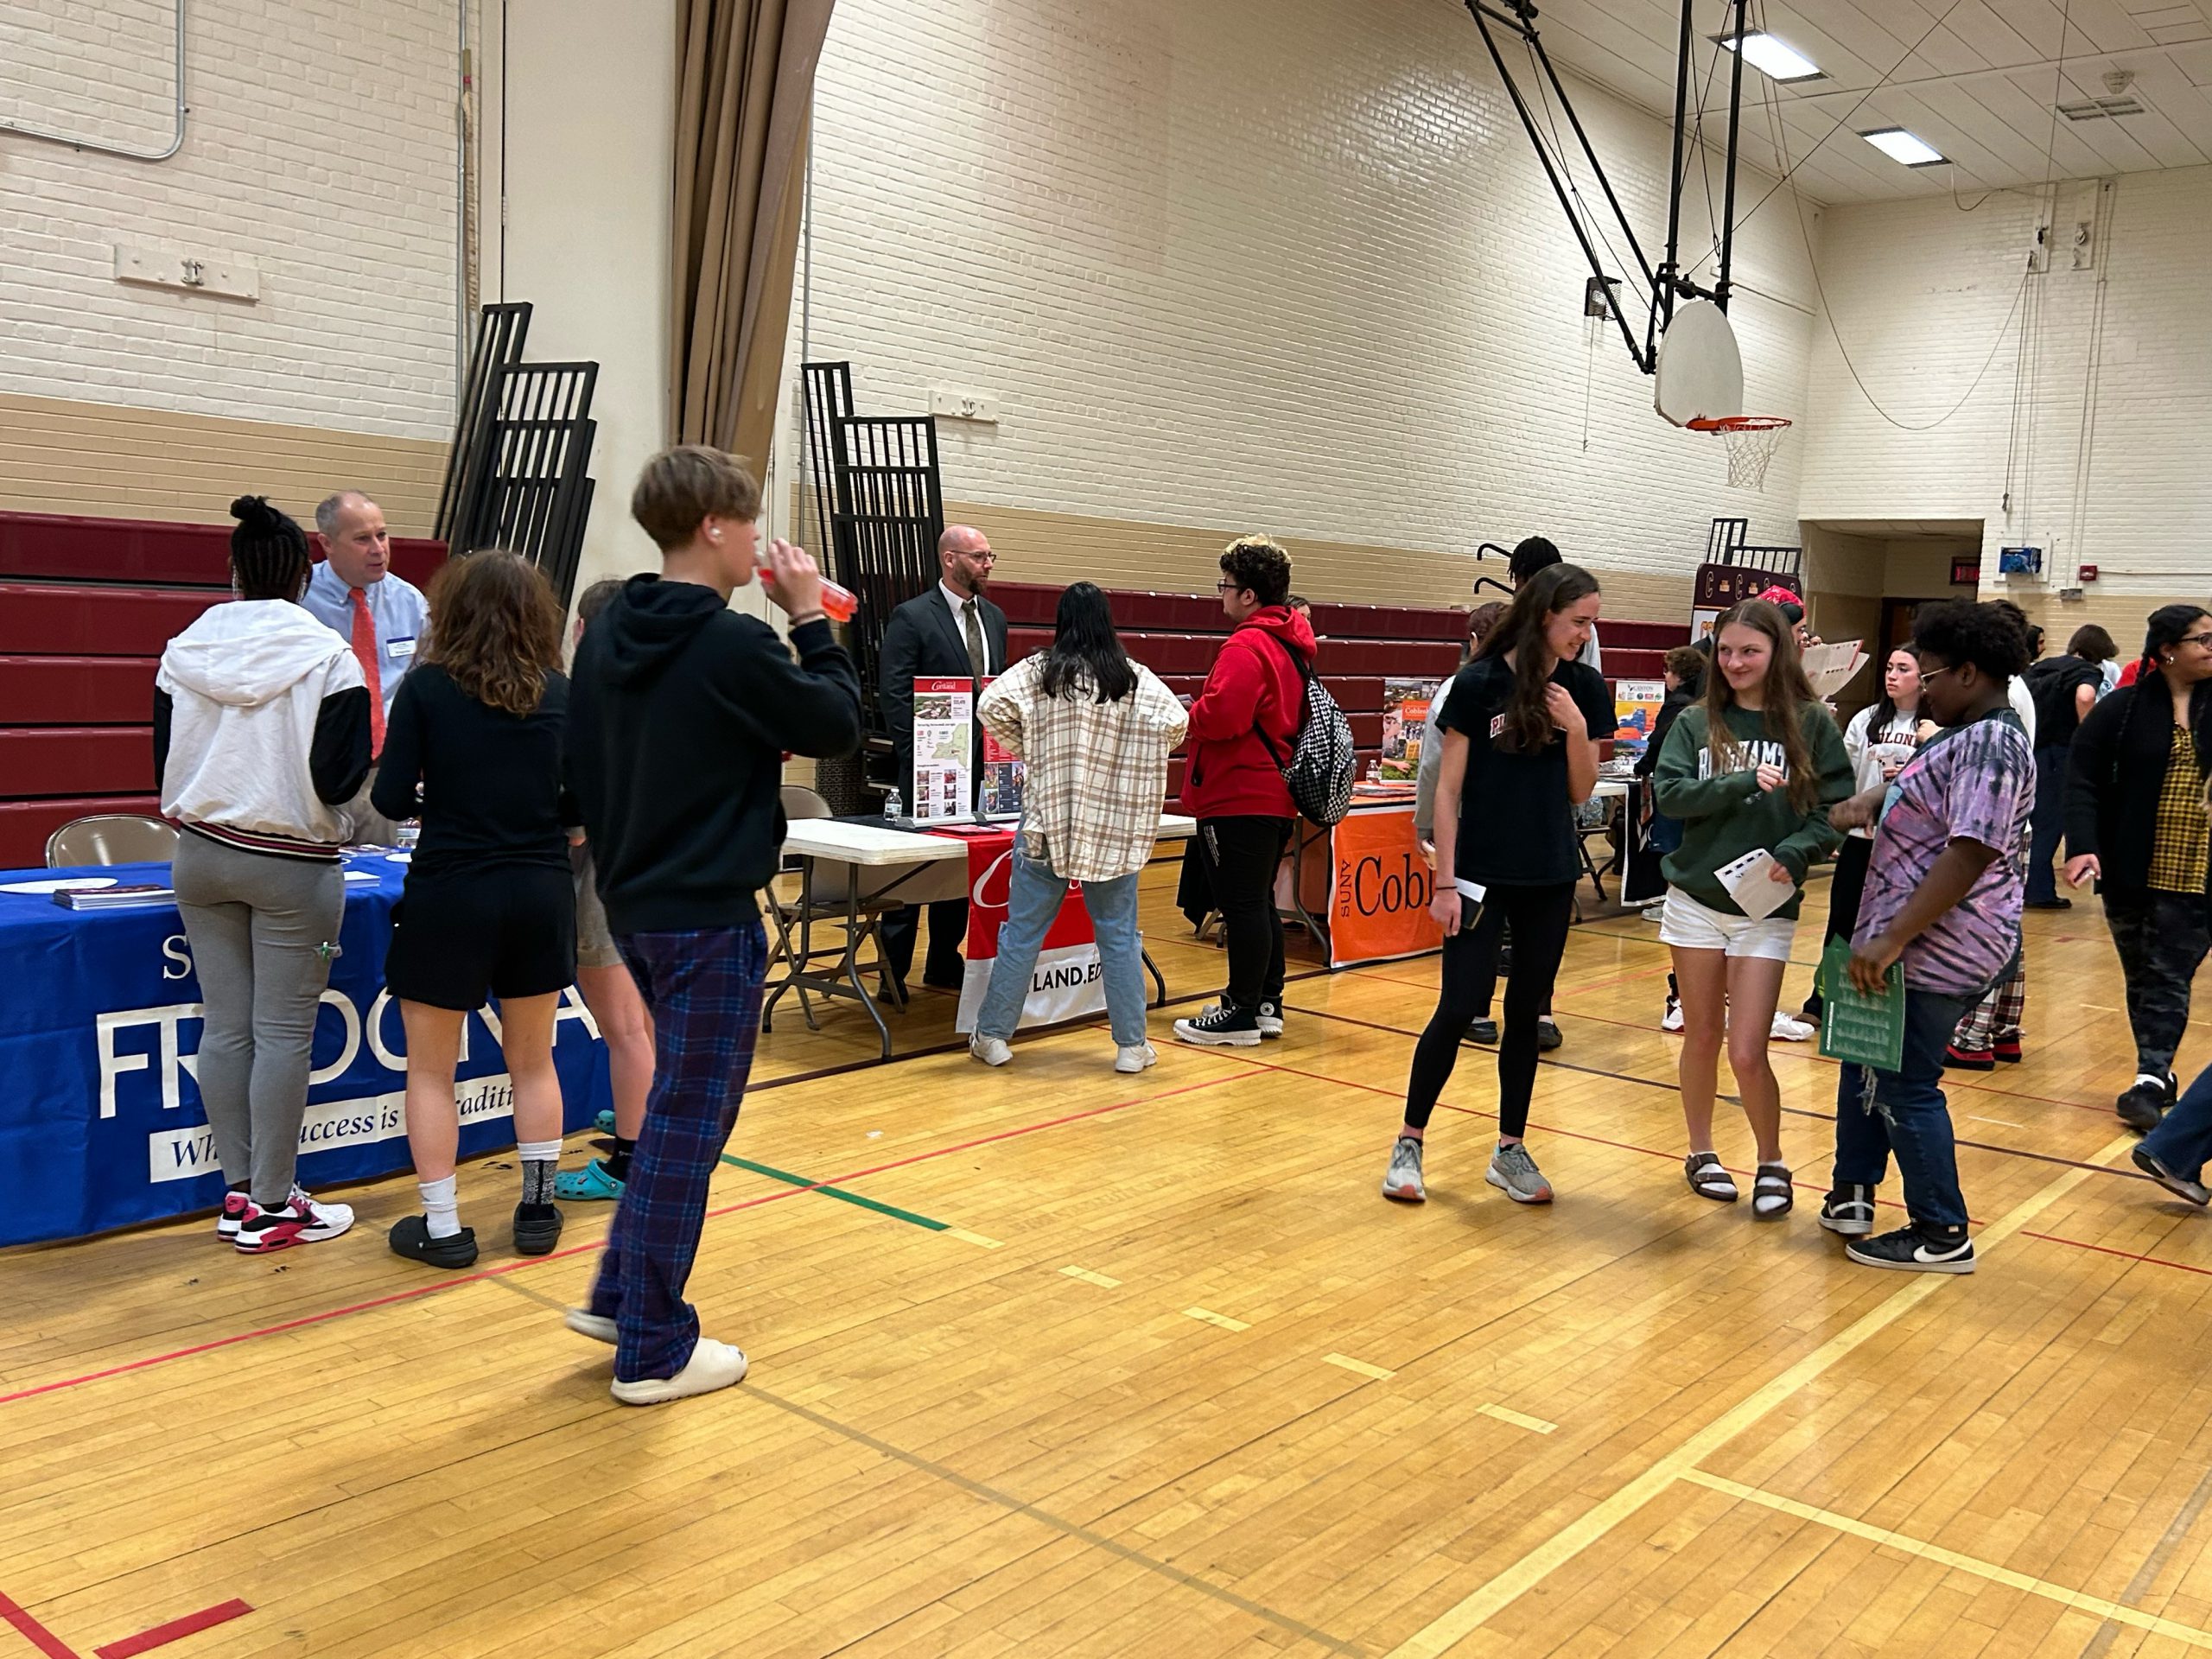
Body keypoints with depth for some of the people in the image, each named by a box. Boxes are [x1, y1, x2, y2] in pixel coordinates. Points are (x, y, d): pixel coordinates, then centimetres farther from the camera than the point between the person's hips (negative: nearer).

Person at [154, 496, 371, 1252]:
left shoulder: (184, 652, 0)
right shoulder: (328, 658, -12)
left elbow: (164, 769, 7)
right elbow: (338, 779, -14)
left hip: (200, 857, 5)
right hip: (292, 867, -4)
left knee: (224, 1027, 11)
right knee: (283, 1033, 2)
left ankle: (238, 1192, 19)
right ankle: (272, 1206, 8)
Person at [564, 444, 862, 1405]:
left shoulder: (607, 634, 5)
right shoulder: (736, 646, -19)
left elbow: (582, 761, 11)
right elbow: (837, 728, -9)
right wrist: (812, 621, -1)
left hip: (631, 905, 8)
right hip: (709, 916, -8)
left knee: (681, 1103, 22)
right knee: (689, 1121, 2)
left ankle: (618, 1294, 27)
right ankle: (654, 1351, 14)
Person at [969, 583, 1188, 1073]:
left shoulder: (1038, 671, -3)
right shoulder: (1134, 677, 0)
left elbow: (993, 706, -15)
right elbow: (1176, 723, -9)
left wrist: (1025, 748, 0)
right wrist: (1131, 757, 6)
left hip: (1047, 819, -1)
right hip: (1114, 827, 1)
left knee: (1022, 931, 7)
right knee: (1118, 934, 8)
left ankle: (992, 1036, 15)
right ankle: (1131, 1045, 12)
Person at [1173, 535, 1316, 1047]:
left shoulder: (1246, 646, -17)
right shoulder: (1293, 643, 13)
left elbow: (1220, 716, -27)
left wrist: (1184, 716, -7)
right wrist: (1203, 714, 18)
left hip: (1240, 799, -10)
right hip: (1276, 794, 10)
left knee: (1242, 905, -4)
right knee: (1260, 902, 16)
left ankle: (1241, 1014, 3)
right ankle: (1267, 1004, 23)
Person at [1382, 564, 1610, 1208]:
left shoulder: (1585, 688, 2)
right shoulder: (1478, 683, -10)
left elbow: (1581, 793, 4)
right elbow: (1448, 790, -8)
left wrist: (1578, 730, -12)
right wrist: (1444, 881, -11)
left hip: (1551, 878, 4)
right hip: (1481, 874, -4)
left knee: (1525, 1013, 10)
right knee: (1458, 1009, -3)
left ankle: (1510, 1149, 21)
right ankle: (1410, 1141, 11)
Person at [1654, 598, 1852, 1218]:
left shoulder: (1811, 724, -2)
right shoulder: (1696, 722, 2)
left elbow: (1832, 813, -4)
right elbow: (1668, 794, -9)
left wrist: (1793, 855, -20)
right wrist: (1743, 783, -19)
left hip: (1766, 908, -2)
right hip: (1695, 899, 2)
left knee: (1747, 1052, -5)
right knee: (1701, 1038, 12)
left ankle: (1772, 1164, 18)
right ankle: (1701, 1152, 31)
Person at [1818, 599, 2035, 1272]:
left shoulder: (1990, 744, -20)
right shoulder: (1967, 735, 13)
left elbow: (1971, 855, -28)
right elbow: (1922, 782, 33)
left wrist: (1892, 939, -29)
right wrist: (1872, 799, 12)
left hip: (1932, 952, -11)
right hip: (1916, 944, 11)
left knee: (1905, 1088, 0)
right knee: (1866, 1066, 19)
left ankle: (1942, 1236, 12)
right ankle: (1852, 1195, 30)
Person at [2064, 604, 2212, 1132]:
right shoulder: (2123, 708, -4)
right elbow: (2084, 781, -6)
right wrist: (2082, 845, -19)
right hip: (2131, 871, 0)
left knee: (2170, 975, -4)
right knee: (2140, 976, 12)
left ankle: (2150, 1080, -2)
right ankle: (2158, 1072, 26)